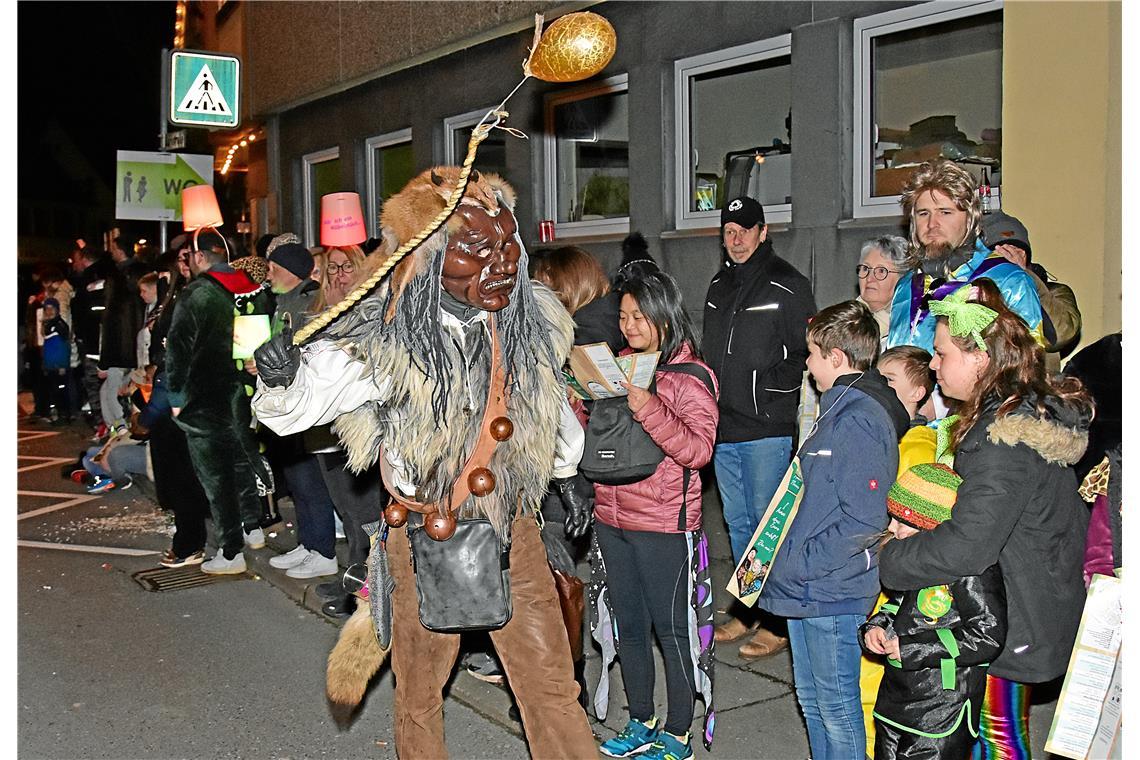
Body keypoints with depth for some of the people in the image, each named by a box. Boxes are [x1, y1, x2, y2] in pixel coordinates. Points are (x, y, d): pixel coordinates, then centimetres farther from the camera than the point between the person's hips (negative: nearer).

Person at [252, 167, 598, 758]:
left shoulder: (534, 320, -6)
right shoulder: (385, 343, -20)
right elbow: (289, 410, -17)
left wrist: (570, 476, 23)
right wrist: (281, 379, -40)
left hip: (514, 527, 3)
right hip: (428, 538, -2)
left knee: (554, 687, 11)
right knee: (420, 691, 17)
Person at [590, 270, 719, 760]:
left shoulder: (690, 377, -9)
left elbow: (698, 449, -19)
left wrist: (650, 410, -29)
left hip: (664, 526, -7)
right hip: (612, 518, 7)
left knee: (671, 629, 5)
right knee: (629, 625, 16)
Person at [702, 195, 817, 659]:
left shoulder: (788, 286, -7)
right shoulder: (719, 286, 14)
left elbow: (809, 355, -9)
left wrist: (772, 387, -18)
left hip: (767, 429, -7)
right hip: (724, 427, 7)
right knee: (738, 523, 15)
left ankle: (777, 621, 12)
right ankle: (748, 613, 27)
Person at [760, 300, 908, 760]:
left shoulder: (860, 420, -21)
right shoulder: (839, 408, 11)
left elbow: (864, 521, -25)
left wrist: (797, 562, -19)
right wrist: (782, 554, 12)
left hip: (832, 592, -10)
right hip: (806, 585, 10)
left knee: (836, 706, 6)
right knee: (811, 697, 22)